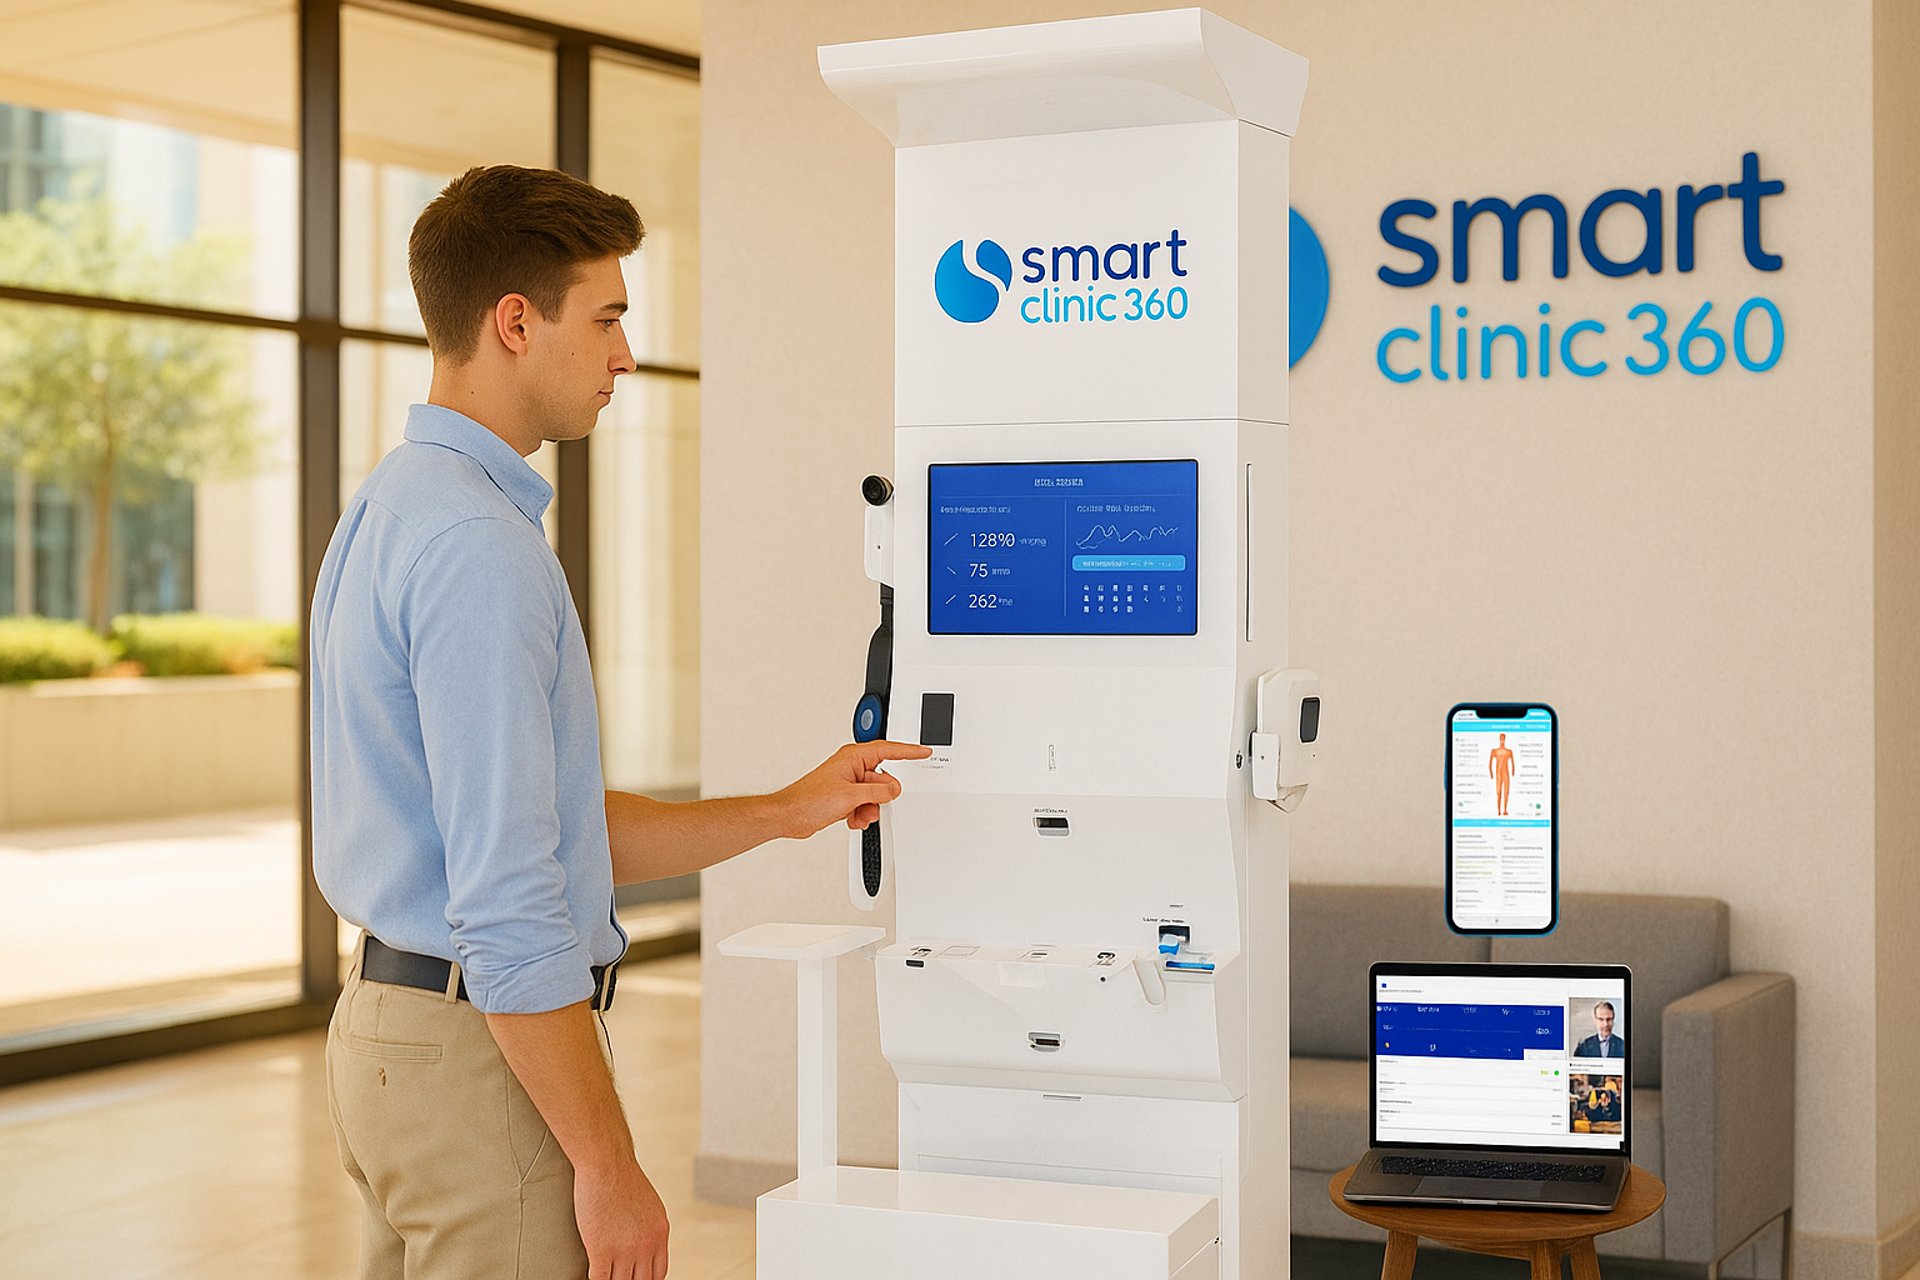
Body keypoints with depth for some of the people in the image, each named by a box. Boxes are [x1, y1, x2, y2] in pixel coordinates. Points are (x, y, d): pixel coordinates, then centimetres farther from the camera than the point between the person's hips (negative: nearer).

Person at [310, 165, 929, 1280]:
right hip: (485, 1054, -10)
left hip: (391, 1023, 10)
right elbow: (506, 904, -24)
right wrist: (609, 1166, -19)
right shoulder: (478, 546, -20)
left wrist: (785, 812, 16)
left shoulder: (395, 507, 13)